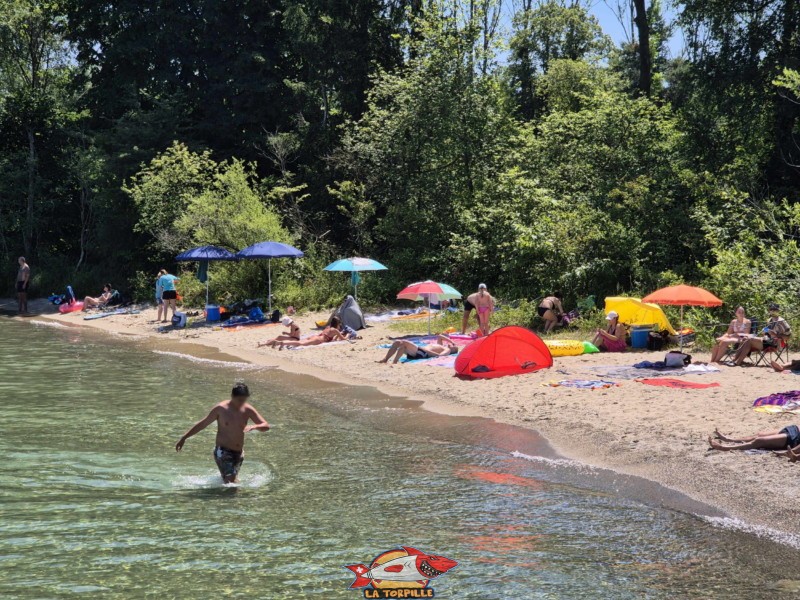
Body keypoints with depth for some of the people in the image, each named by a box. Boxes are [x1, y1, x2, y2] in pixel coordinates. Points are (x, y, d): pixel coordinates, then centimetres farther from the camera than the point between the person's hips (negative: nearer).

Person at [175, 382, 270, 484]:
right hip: (223, 452, -5)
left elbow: (266, 426, -2)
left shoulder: (248, 410, -3)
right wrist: (184, 438, 1)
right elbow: (202, 424, 0)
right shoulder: (221, 409, -10)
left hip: (239, 453, 5)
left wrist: (253, 427, -24)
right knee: (231, 483, -19)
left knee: (234, 481, 19)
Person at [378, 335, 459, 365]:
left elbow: (440, 355, -15)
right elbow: (439, 336, 50)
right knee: (398, 342, -6)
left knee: (404, 342, -30)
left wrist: (426, 350, -21)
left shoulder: (447, 350, 6)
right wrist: (451, 341, 45)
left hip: (421, 353, -9)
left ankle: (394, 362, -36)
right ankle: (385, 359, -14)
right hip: (417, 350, 9)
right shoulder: (440, 346, 34)